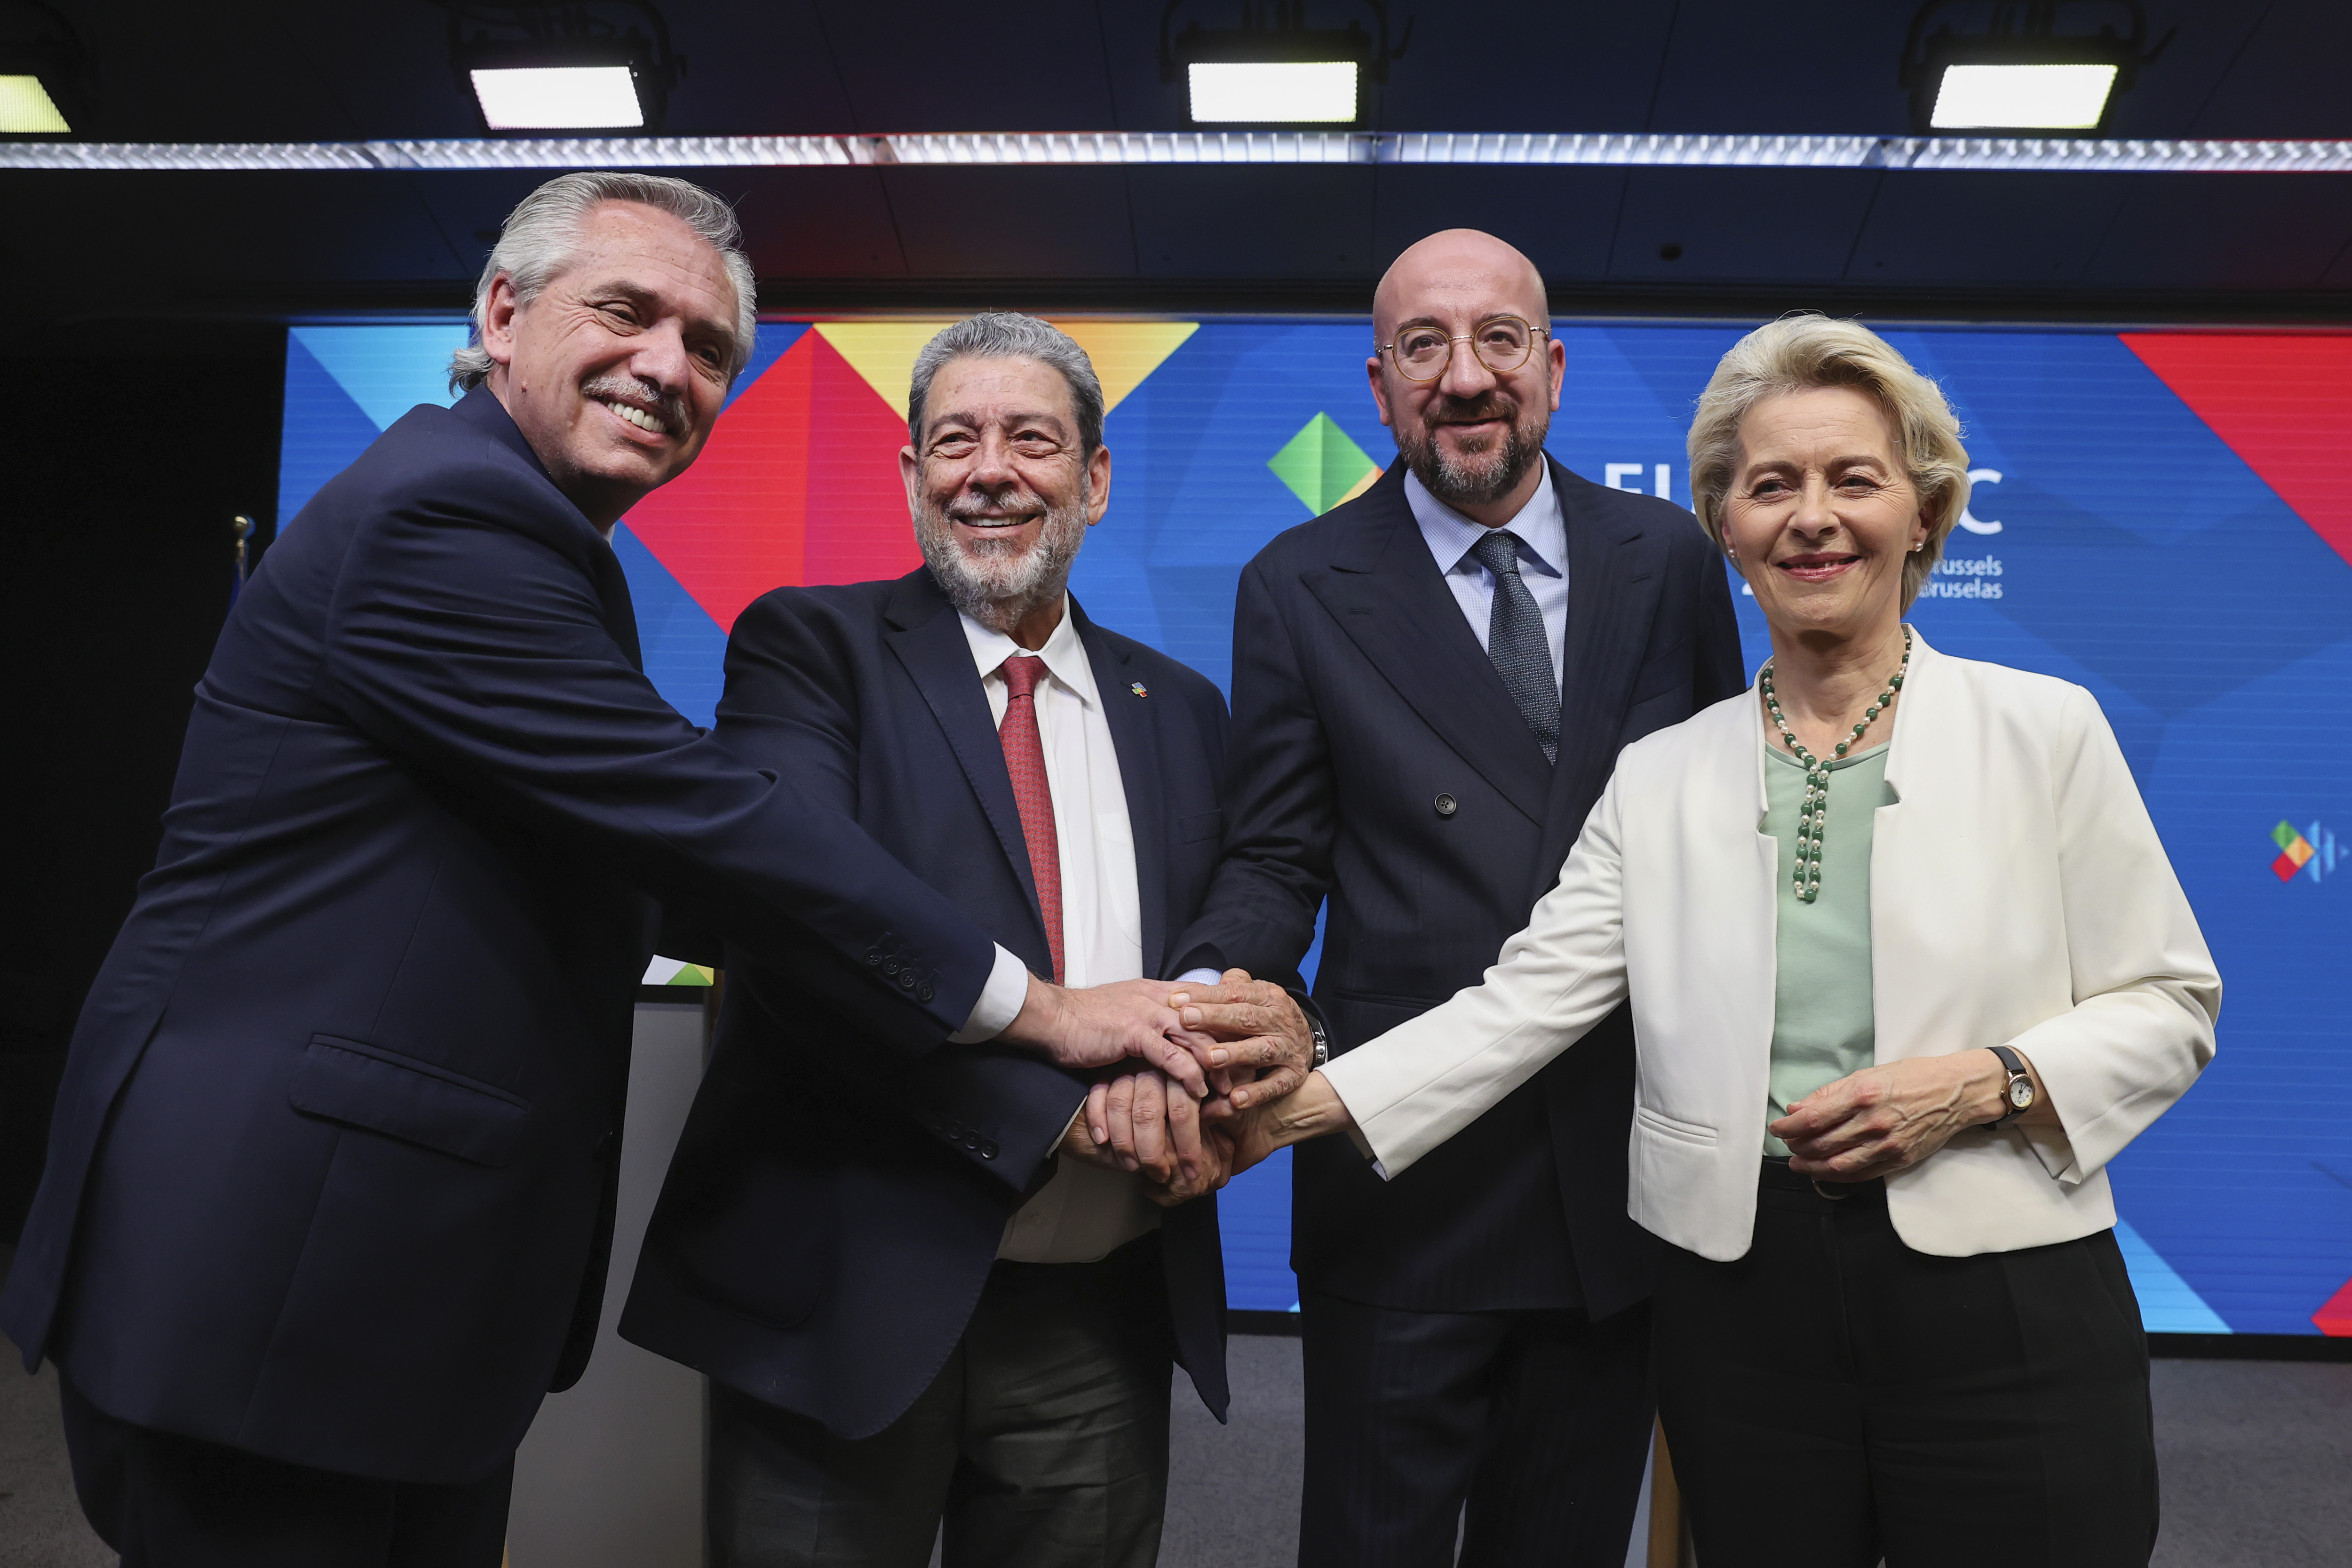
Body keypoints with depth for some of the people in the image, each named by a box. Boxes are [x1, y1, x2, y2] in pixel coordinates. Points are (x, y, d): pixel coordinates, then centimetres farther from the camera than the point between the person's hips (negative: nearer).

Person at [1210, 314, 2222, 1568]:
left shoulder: (2046, 731, 0)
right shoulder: (1659, 779, 4)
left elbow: (2170, 1007, 3)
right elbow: (1524, 1000, -3)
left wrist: (1984, 1083, -14)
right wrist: (1306, 1104, -14)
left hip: (2001, 1290, -1)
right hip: (1742, 1301, 1)